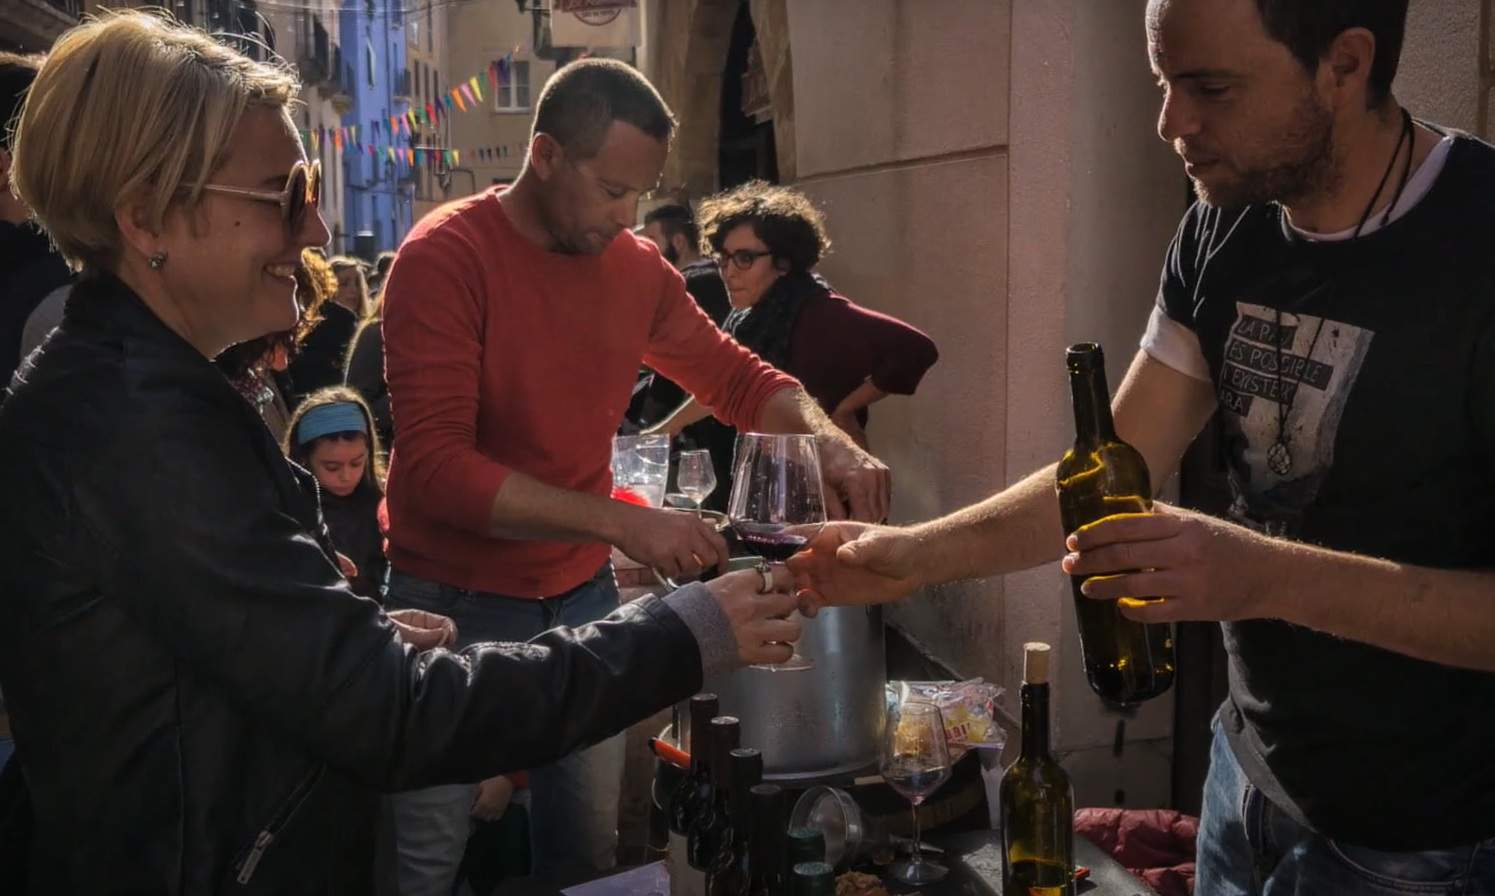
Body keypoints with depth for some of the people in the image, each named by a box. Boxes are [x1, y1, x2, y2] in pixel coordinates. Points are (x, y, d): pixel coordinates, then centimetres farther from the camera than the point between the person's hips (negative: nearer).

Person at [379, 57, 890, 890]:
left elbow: (738, 375, 11)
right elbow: (435, 464, -24)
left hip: (584, 594, 5)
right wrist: (623, 521, -30)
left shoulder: (639, 266, 0)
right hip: (456, 599, -4)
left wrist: (829, 437, -10)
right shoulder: (446, 256, -16)